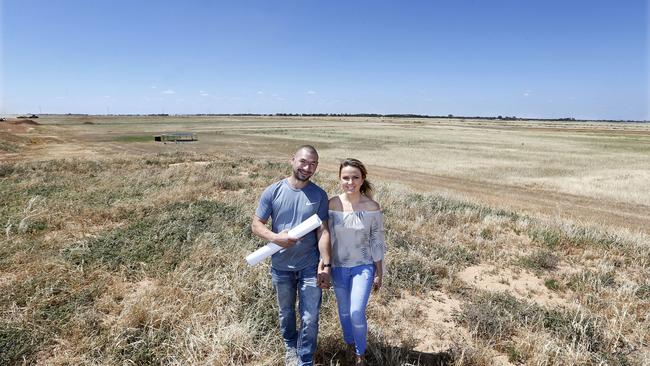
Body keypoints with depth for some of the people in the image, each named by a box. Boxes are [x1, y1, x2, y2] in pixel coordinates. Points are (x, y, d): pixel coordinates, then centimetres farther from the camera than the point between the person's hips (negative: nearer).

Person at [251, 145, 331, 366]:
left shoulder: (319, 195, -6)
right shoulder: (273, 192, -8)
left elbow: (323, 231, -8)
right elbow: (256, 225, -5)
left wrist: (326, 265, -14)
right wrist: (275, 237, -24)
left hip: (310, 267, -1)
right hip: (281, 267, 1)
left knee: (310, 318, 5)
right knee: (286, 313, 21)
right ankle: (291, 348, 49)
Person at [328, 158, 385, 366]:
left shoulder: (372, 207, -14)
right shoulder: (332, 205, -12)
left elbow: (377, 242, -5)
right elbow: (326, 238, -4)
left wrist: (379, 273, 0)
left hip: (363, 266, -2)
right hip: (338, 267, 2)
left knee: (357, 313, -6)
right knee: (344, 311, 18)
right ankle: (349, 344, 46)